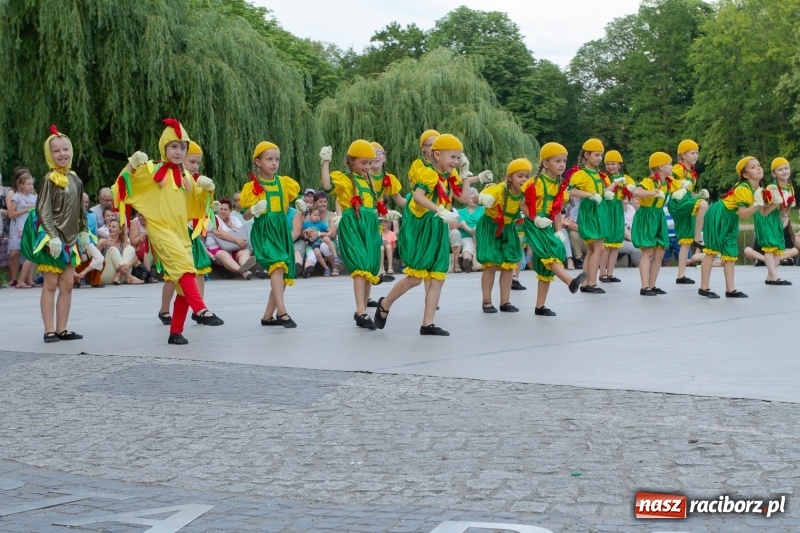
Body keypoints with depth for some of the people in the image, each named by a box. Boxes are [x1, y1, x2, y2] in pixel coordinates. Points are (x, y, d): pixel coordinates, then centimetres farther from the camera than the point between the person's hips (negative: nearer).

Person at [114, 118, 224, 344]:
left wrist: (207, 189, 8)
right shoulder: (151, 169, -1)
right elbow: (127, 185, -5)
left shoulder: (186, 177, 15)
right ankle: (201, 310, -38)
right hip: (160, 230, -6)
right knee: (183, 264, -31)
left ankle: (176, 331, 14)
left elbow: (198, 204, 26)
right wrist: (132, 166, -21)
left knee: (184, 284, 4)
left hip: (181, 233, 6)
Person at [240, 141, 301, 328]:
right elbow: (246, 216, 0)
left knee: (284, 275, 7)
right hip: (263, 231, -5)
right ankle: (282, 312, -34)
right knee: (277, 265, -27)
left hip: (282, 230, 5)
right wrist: (254, 210, -22)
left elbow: (295, 200, 17)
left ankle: (268, 316, 19)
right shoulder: (252, 186, -1)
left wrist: (301, 204, -6)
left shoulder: (284, 182, 9)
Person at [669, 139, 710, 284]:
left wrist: (699, 194, 11)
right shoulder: (677, 169, -6)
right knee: (703, 204, -34)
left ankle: (681, 276, 6)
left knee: (686, 242, 5)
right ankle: (698, 239, -23)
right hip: (678, 203, -9)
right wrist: (678, 189, -27)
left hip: (687, 203, 9)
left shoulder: (692, 172, 20)